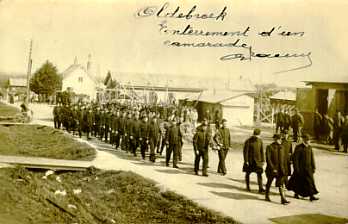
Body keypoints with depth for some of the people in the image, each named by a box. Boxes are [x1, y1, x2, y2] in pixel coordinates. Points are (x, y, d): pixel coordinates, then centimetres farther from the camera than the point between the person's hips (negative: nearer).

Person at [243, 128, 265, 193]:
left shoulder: (260, 141, -1)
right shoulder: (248, 141, -10)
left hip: (257, 160, 2)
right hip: (249, 161, -2)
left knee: (259, 174, 0)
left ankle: (260, 188, 2)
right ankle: (248, 187, 15)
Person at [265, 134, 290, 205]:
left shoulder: (281, 147, 6)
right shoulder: (269, 147, -10)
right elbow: (268, 159, -16)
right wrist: (273, 168, -18)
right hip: (272, 169, -4)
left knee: (281, 184, 2)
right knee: (269, 182, 8)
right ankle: (267, 196, 18)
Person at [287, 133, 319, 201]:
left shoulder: (309, 147, 6)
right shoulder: (298, 148, -14)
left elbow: (312, 158, 12)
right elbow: (295, 158, -14)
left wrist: (313, 167, 9)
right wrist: (296, 169, -16)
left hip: (308, 168, 6)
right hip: (301, 168, -6)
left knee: (310, 181, 4)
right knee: (299, 182, 4)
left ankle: (311, 196, 13)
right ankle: (296, 193, 24)